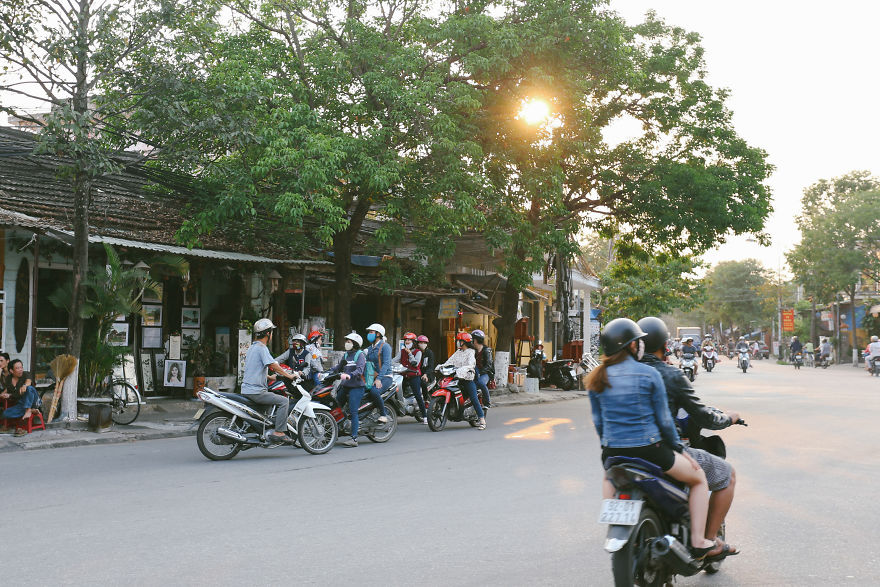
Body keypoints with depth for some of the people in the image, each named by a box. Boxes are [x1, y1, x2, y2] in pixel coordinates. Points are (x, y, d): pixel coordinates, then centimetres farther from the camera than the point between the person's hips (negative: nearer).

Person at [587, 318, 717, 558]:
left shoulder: (597, 379, 2)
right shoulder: (649, 374, -9)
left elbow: (598, 421, 10)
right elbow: (663, 419, -5)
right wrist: (679, 448, 9)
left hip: (613, 451, 4)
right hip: (649, 449, -4)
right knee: (699, 478, 17)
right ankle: (698, 543, 13)